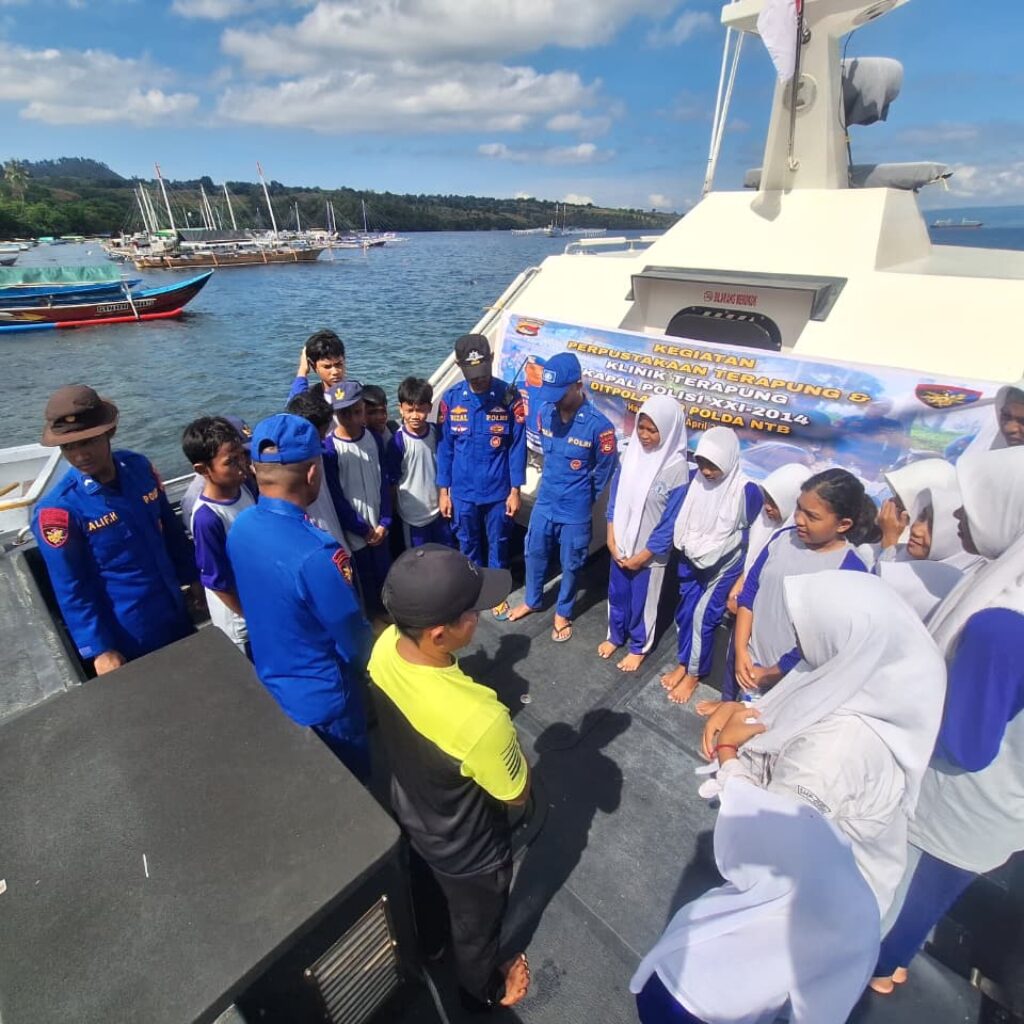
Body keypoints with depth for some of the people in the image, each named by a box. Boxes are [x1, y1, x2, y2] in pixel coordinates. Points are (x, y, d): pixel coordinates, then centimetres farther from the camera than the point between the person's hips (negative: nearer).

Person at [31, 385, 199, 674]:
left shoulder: (139, 467, -9)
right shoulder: (58, 509, -22)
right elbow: (70, 589, -15)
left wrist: (192, 576, 12)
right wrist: (99, 649, -12)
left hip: (175, 613, 5)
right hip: (126, 635, -4)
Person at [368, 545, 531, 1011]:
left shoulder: (385, 647, -26)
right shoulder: (480, 720, -46)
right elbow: (515, 795, -24)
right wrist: (508, 745, -9)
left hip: (410, 812, 5)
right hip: (467, 850, -5)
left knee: (425, 885, 38)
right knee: (476, 923, 29)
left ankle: (424, 941, 70)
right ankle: (481, 990, 61)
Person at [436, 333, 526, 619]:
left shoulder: (509, 396, -12)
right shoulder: (450, 399, -8)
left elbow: (518, 446, -7)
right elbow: (444, 447, -1)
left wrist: (515, 490, -7)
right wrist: (443, 491, 0)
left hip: (498, 490, -1)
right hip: (462, 491, 1)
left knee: (497, 543, 17)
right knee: (468, 544, 18)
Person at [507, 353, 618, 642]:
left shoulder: (598, 426, -24)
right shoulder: (545, 412, -9)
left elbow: (605, 470, -8)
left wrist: (582, 498, 5)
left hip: (575, 511, -4)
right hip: (544, 503, 5)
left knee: (570, 565, 15)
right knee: (534, 554, 20)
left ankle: (563, 613, 39)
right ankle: (531, 601, 46)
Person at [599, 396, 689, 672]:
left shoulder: (677, 468, -21)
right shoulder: (631, 453, -7)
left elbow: (671, 521, -16)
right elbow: (615, 496, 1)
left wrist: (643, 555, -13)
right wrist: (611, 539, -4)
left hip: (649, 551, -4)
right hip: (620, 545, 4)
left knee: (642, 600, 15)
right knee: (617, 593, 21)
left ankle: (639, 647, 39)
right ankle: (615, 636, 46)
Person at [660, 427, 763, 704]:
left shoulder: (747, 491, -19)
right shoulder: (695, 481, -7)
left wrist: (744, 577, -4)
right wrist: (689, 548, -1)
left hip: (724, 567, -4)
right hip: (691, 562, 5)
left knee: (702, 616, -1)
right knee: (685, 613, 12)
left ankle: (694, 673, 20)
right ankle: (684, 663, 33)